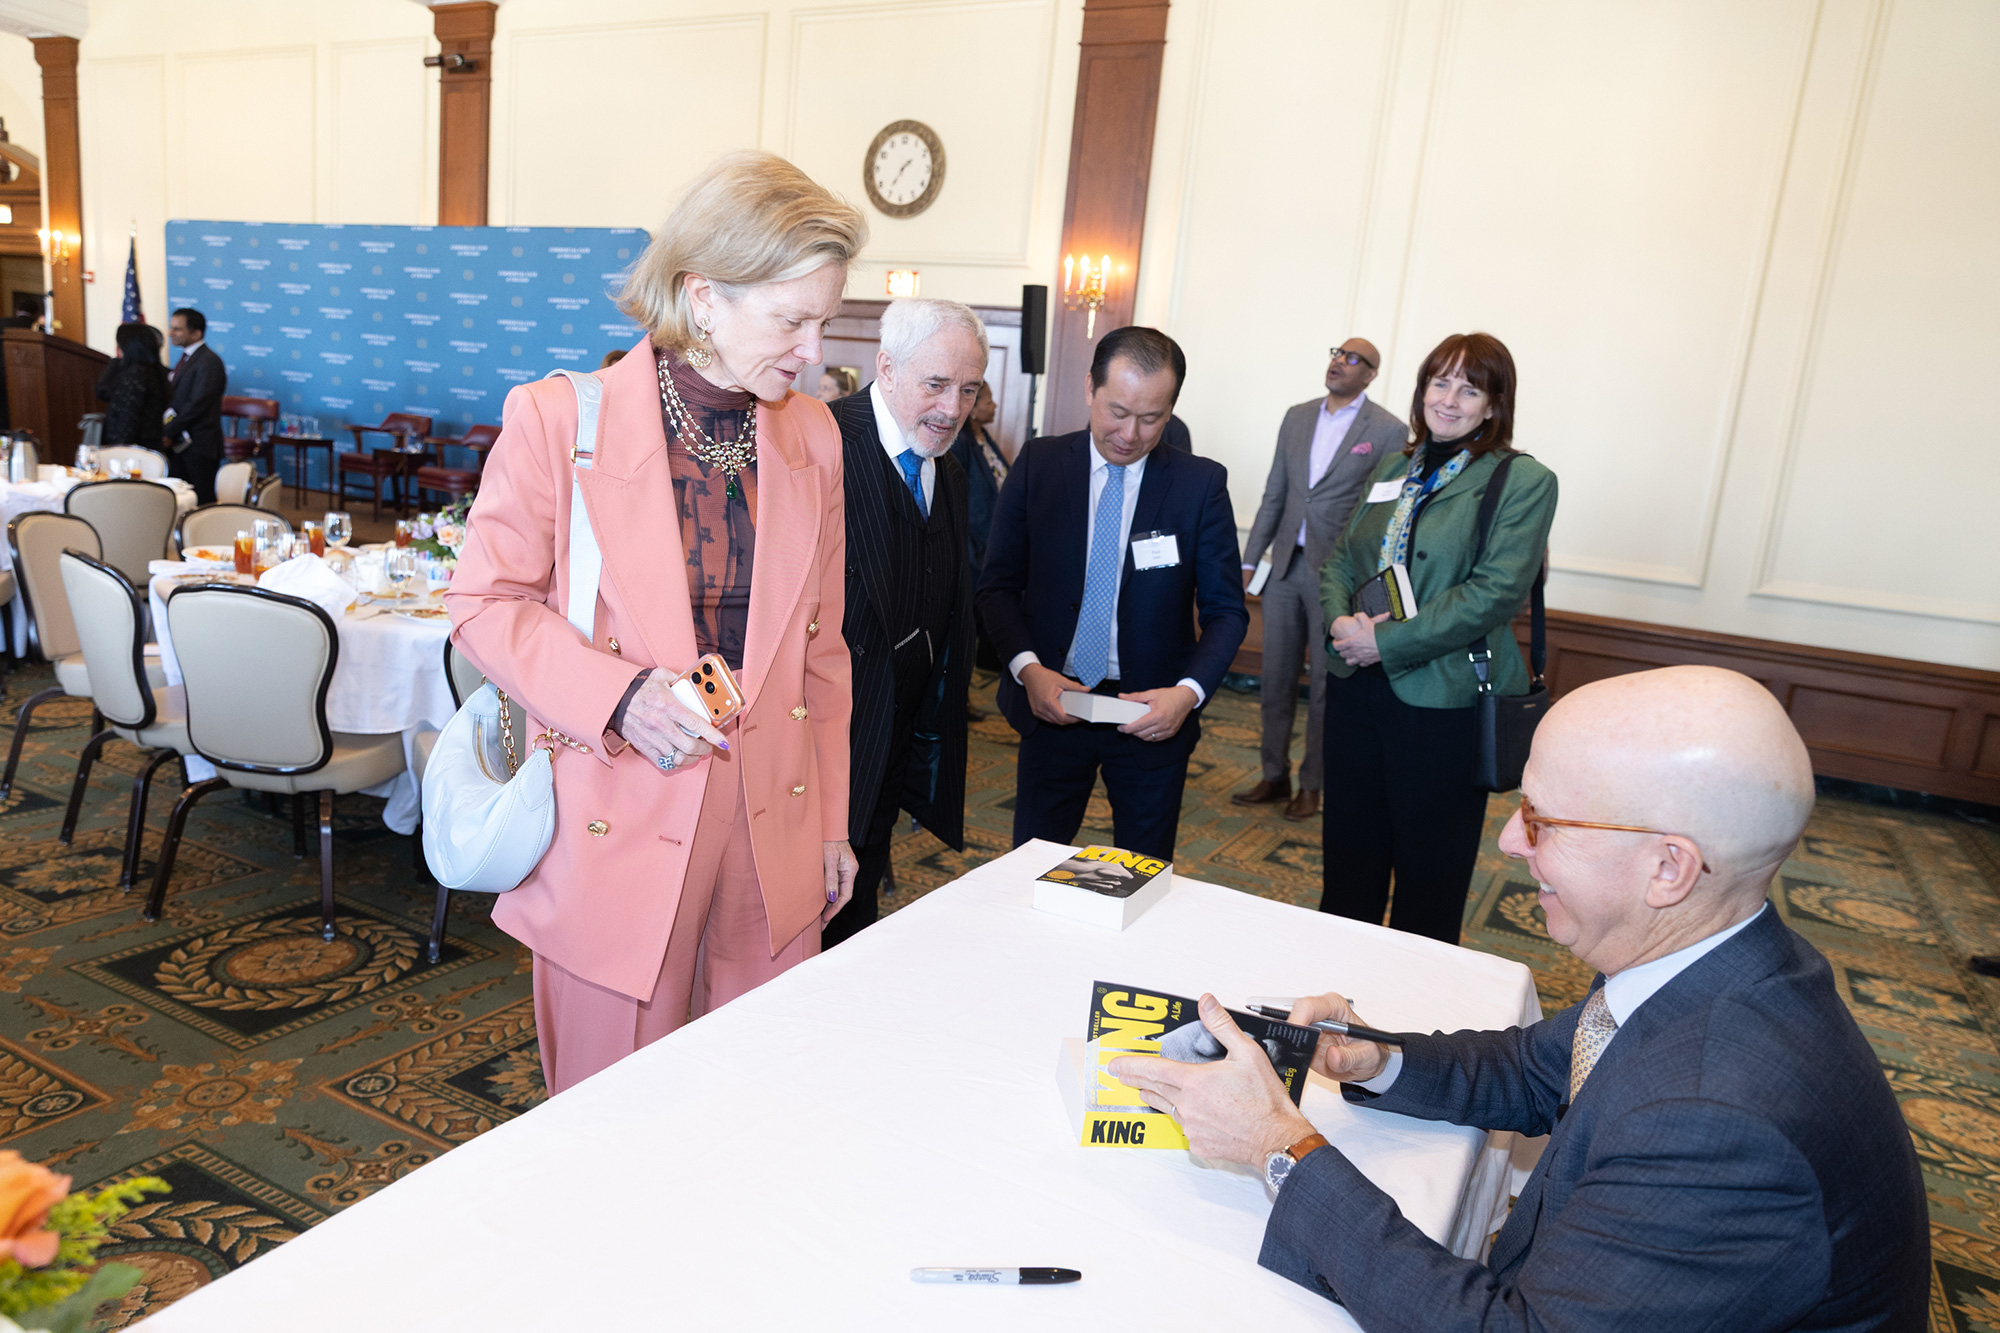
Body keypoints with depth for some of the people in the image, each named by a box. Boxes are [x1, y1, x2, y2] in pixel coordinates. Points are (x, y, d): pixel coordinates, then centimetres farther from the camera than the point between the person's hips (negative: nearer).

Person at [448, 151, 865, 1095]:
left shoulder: (812, 436, 6)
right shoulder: (559, 418, -7)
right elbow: (484, 603, -2)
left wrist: (830, 825, 13)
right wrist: (619, 694, -19)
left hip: (769, 826, 4)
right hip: (619, 827, -3)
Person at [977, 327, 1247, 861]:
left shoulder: (1202, 484, -5)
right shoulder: (1037, 464, -2)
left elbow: (1226, 611, -1)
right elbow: (998, 585, 1)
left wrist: (1189, 691, -18)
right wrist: (1028, 667, -15)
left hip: (1155, 715, 0)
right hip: (1052, 702, 1)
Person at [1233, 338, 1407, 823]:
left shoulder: (1389, 431, -5)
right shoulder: (1297, 417, 11)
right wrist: (1250, 560, 10)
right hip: (1286, 566, 5)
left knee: (1324, 686, 4)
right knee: (1276, 678, 11)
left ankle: (1312, 785, 18)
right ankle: (1274, 777, 24)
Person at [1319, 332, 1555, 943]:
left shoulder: (1523, 481, -6)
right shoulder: (1392, 468, 13)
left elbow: (1497, 590, -16)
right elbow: (1341, 558, 13)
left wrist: (1387, 643, -19)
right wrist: (1339, 621, -9)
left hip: (1444, 696, -5)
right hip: (1356, 683, 6)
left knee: (1429, 870, 8)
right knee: (1349, 852, 17)